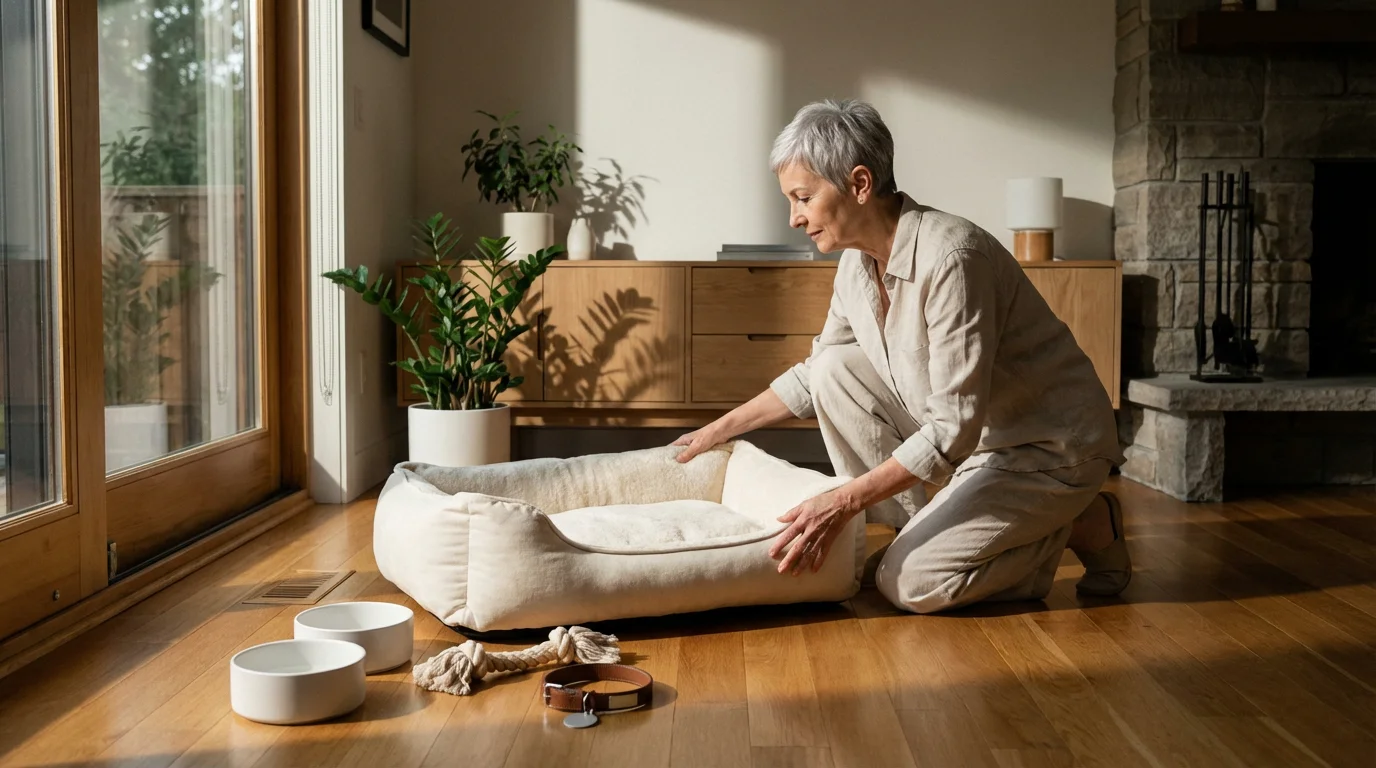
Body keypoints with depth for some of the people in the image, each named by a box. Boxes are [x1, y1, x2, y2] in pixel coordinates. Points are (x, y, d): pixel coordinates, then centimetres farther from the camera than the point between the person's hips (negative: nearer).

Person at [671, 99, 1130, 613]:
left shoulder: (949, 257, -29)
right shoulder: (858, 263, -2)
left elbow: (956, 427, -30)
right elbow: (813, 377, 14)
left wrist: (842, 503, -31)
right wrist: (721, 429, 13)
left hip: (1051, 448, -8)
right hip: (973, 432, 8)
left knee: (909, 584, -17)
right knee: (836, 368, -6)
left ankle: (1086, 526, 2)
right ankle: (918, 528, 2)